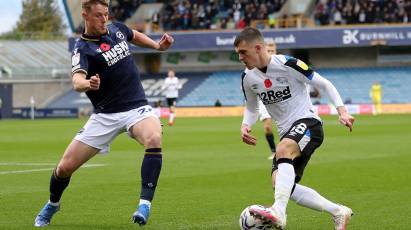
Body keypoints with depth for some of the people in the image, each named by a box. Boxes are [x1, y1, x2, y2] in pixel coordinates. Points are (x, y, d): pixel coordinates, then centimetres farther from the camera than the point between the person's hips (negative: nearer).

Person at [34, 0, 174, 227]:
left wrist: (157, 45, 21)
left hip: (137, 108, 2)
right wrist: (87, 83, -55)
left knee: (154, 139, -33)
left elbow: (135, 36, 32)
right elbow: (77, 80, -34)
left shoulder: (116, 28, 5)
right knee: (65, 167, -2)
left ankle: (145, 204, -31)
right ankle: (52, 205, 31)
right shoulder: (83, 49, -12)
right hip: (105, 115, -2)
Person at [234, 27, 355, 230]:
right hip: (287, 133, 8)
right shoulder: (248, 78, 5)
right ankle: (338, 212, 5)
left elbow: (324, 84, -6)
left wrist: (342, 111, -16)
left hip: (307, 122, -7)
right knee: (280, 183, -8)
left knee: (283, 149, -37)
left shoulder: (287, 65, -13)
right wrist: (245, 126, 0)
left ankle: (278, 212, -52)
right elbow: (251, 108, 22)